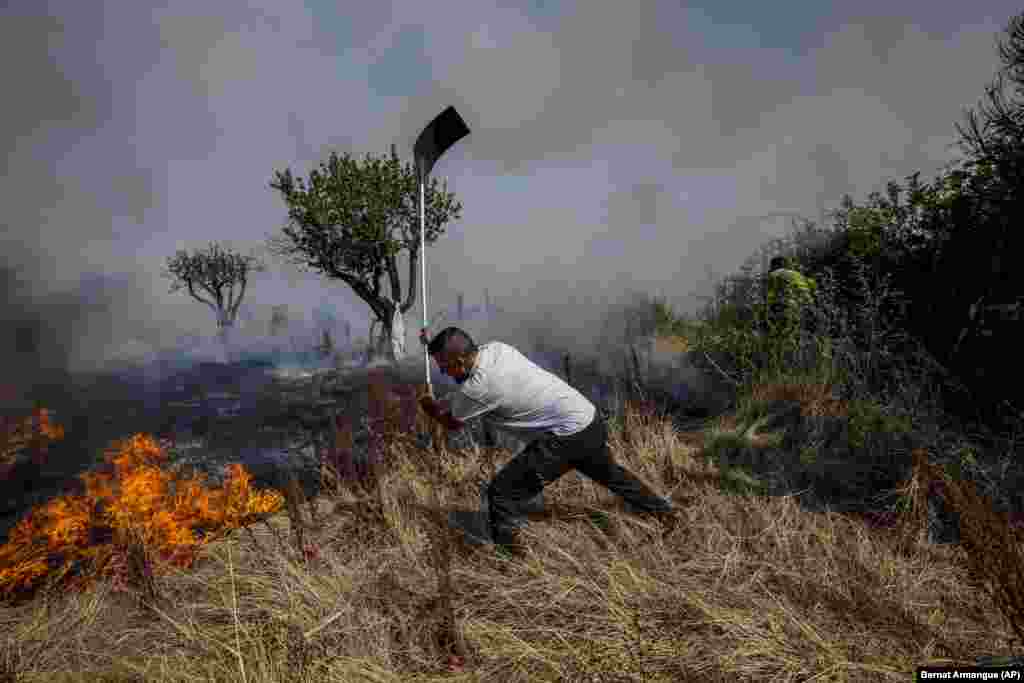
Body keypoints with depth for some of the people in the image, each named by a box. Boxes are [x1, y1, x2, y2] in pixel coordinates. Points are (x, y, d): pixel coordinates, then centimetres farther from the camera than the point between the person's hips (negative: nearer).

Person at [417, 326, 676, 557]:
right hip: (592, 421, 9)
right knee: (611, 474, 34)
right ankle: (664, 511, 53)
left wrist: (430, 407, 17)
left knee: (502, 494, -6)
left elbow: (453, 423, -1)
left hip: (569, 436, -9)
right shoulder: (495, 348, 0)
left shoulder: (478, 387, -22)